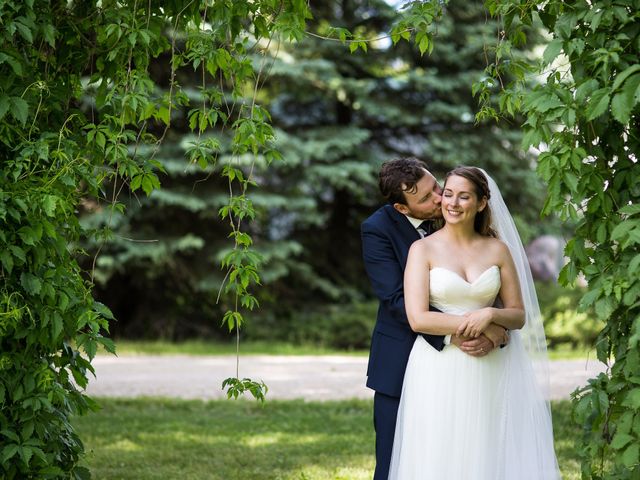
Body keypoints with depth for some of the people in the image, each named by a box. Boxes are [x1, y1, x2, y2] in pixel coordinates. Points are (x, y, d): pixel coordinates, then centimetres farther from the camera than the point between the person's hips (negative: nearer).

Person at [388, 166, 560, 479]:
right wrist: (473, 325, -13)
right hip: (440, 373, -2)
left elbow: (519, 315, 7)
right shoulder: (423, 249, -2)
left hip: (490, 373, 2)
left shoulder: (498, 250, 6)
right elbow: (418, 318, -10)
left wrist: (490, 315, -14)